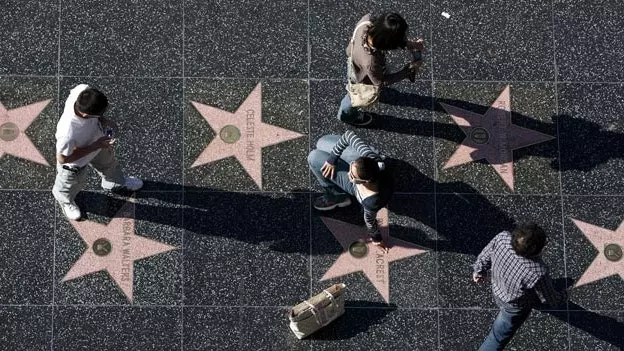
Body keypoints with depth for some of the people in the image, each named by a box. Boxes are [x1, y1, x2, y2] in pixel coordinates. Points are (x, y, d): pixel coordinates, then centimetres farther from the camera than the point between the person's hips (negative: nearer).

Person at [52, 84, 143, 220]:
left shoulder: (83, 90, -38)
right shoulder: (68, 134, -51)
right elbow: (63, 158, -31)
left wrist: (103, 120, -18)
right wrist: (95, 146, -29)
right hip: (75, 162, -5)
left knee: (107, 160, 35)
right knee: (73, 184, 30)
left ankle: (115, 182, 69)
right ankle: (65, 199, 66)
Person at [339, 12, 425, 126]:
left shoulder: (367, 20, -38)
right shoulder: (371, 62, -49)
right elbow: (380, 82, -26)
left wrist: (408, 44, -22)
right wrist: (409, 69, -22)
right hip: (360, 81, -5)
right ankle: (347, 114, 63)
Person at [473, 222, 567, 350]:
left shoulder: (502, 238, -34)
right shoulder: (537, 273, -43)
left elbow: (485, 255, -11)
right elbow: (550, 299, -21)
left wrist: (480, 270, 11)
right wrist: (563, 296, 2)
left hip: (497, 288, 5)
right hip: (515, 308, -5)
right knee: (498, 339, 18)